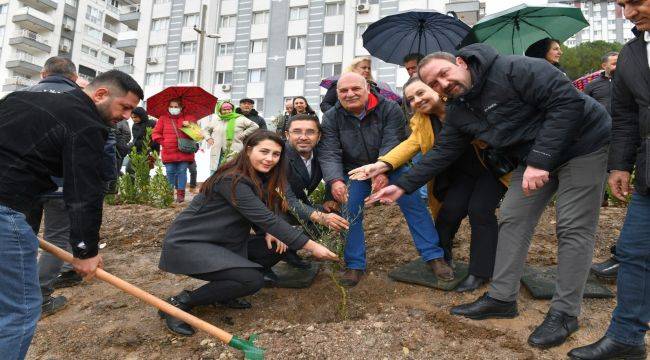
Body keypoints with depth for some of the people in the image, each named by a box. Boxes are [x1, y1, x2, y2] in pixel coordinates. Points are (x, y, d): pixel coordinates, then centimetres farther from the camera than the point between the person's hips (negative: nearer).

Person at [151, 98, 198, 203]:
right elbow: (155, 133, 10)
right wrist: (163, 142, -2)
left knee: (182, 172, 0)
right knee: (170, 172, 2)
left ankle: (181, 193, 6)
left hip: (184, 152, -1)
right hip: (169, 152, 1)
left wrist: (189, 125, -15)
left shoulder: (188, 118, 9)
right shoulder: (163, 119, 11)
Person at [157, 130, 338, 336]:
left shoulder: (258, 179, 6)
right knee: (253, 280, -27)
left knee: (277, 247, -2)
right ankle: (179, 303, -10)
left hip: (221, 243, 10)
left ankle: (221, 291, 6)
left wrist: (269, 232, -12)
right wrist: (312, 246, -26)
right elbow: (266, 218, -28)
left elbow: (259, 215, 12)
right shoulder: (232, 180, -24)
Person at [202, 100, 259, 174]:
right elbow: (205, 130, 28)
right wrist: (208, 138, 10)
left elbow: (255, 126, -1)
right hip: (217, 154, 4)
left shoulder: (240, 119, 0)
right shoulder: (215, 120, 13)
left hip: (234, 154, -4)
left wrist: (243, 134, -5)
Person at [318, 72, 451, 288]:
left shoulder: (389, 109, -15)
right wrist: (335, 180, -38)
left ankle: (434, 256, -4)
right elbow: (329, 153, -19)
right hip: (353, 172, 2)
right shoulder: (331, 118, -9)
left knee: (413, 203, -14)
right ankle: (354, 265, 4)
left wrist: (383, 171, -43)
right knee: (349, 212, -11)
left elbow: (392, 144, -25)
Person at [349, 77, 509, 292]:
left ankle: (480, 272, -2)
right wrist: (382, 165, -34)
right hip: (462, 173, 4)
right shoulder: (420, 121, -2)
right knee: (450, 209, -10)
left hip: (492, 167, -4)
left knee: (480, 210, -17)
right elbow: (411, 144, -18)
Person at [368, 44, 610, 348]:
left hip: (580, 143, -7)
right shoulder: (459, 111, -2)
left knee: (573, 228, -7)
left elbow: (567, 100, -29)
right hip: (532, 157, 7)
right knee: (512, 220, 2)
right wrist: (402, 186, -3)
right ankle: (502, 298, 11)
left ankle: (565, 313, 2)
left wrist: (540, 160, -32)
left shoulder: (512, 69, -24)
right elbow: (442, 153, 3)